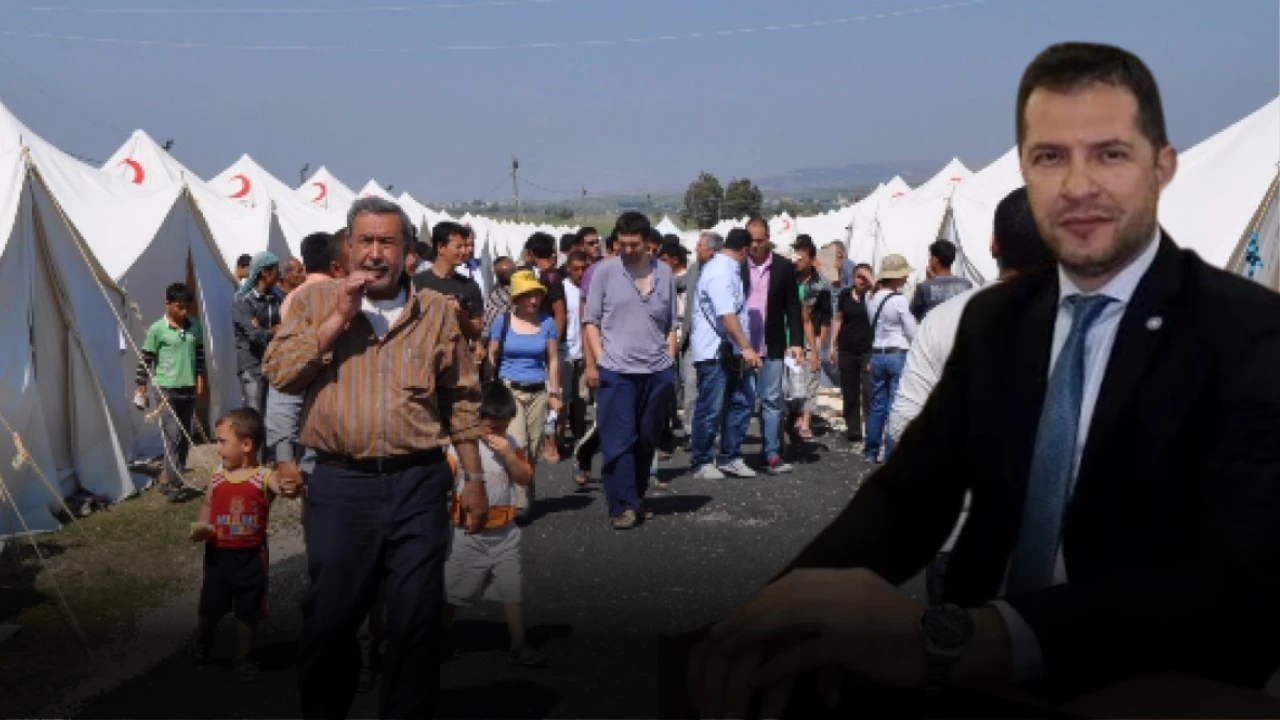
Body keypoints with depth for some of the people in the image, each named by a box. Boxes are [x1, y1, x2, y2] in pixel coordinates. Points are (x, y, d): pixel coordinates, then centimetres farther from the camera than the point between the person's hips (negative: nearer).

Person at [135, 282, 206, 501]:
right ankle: (173, 484, -8)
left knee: (185, 437, 8)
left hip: (188, 389, 5)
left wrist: (200, 380, 9)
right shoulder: (157, 330, -8)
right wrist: (141, 391, -4)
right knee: (173, 436, -11)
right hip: (166, 389, -5)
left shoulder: (195, 326, 5)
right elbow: (145, 361, -4)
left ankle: (167, 478, 20)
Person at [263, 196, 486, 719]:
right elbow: (278, 373, -6)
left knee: (416, 621, 7)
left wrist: (474, 478, 8)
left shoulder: (436, 311, 6)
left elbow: (462, 400, 10)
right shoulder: (316, 301, 6)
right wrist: (338, 317, -13)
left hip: (418, 485, 0)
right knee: (330, 619, 10)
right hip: (339, 484, 0)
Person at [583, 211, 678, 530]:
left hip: (658, 372, 3)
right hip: (617, 372, -3)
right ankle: (624, 506, -1)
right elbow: (592, 321, 3)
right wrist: (598, 362, -7)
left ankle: (637, 500, 24)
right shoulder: (605, 270, 1)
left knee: (647, 441, 11)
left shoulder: (664, 273, 9)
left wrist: (669, 363, 7)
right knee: (618, 441, -5)